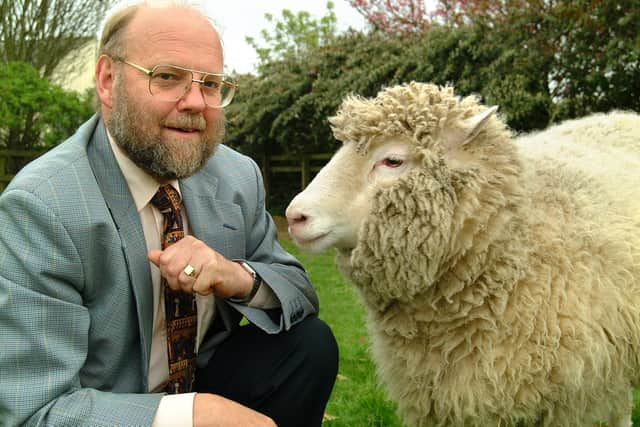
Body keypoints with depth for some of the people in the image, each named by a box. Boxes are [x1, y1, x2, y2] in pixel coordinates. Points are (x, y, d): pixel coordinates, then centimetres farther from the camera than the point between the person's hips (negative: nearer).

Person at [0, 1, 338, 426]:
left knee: (311, 342, -14)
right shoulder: (38, 206, -22)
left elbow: (298, 289, 1)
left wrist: (239, 277, -22)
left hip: (207, 384, 5)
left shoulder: (240, 176, -6)